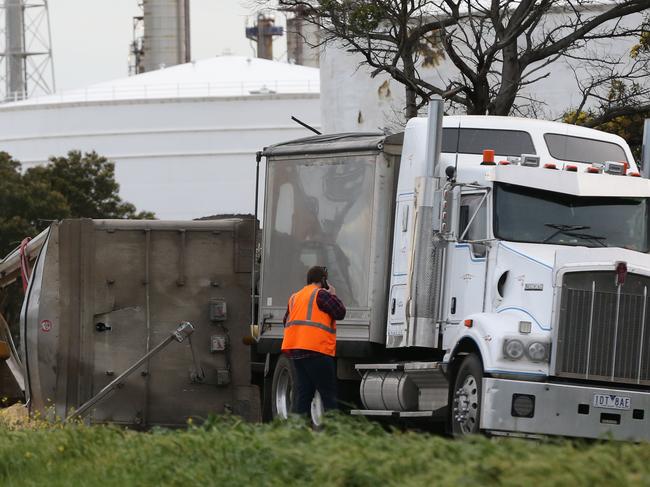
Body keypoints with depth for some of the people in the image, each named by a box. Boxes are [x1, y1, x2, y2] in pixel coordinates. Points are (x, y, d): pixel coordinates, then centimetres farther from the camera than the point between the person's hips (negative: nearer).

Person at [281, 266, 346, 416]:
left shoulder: (295, 297, 21)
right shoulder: (320, 294, -5)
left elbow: (286, 322, 26)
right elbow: (340, 312, -7)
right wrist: (333, 295, 7)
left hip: (295, 350, 8)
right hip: (316, 350, -8)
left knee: (304, 392, 7)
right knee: (328, 393, -6)